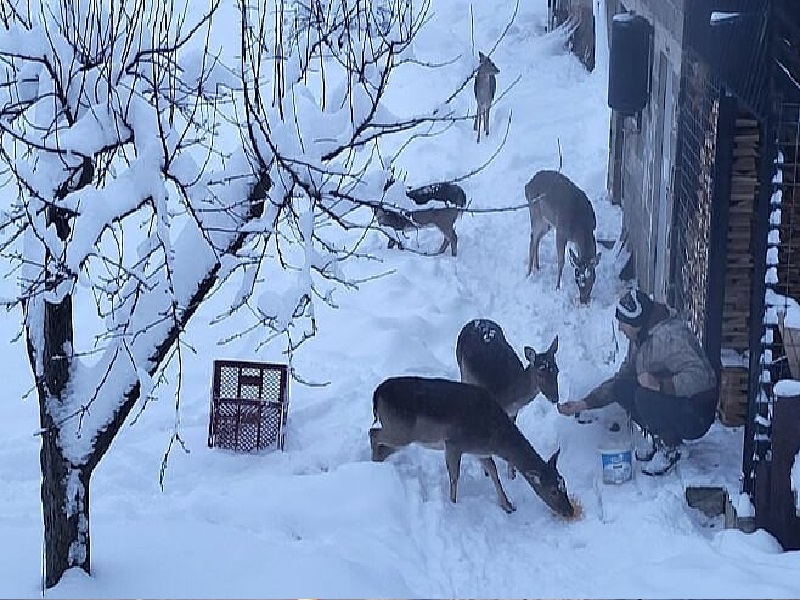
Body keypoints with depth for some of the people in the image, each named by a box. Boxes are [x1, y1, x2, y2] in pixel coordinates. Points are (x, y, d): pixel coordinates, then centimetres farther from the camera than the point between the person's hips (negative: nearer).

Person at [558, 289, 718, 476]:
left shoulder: (668, 337, -25)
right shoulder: (639, 338, 6)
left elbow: (699, 378, -34)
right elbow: (621, 378, 14)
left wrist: (659, 383, -43)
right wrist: (585, 403, 8)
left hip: (697, 416, -9)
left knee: (646, 396, -31)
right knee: (621, 387, -5)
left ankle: (669, 449, -10)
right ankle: (657, 440, 7)